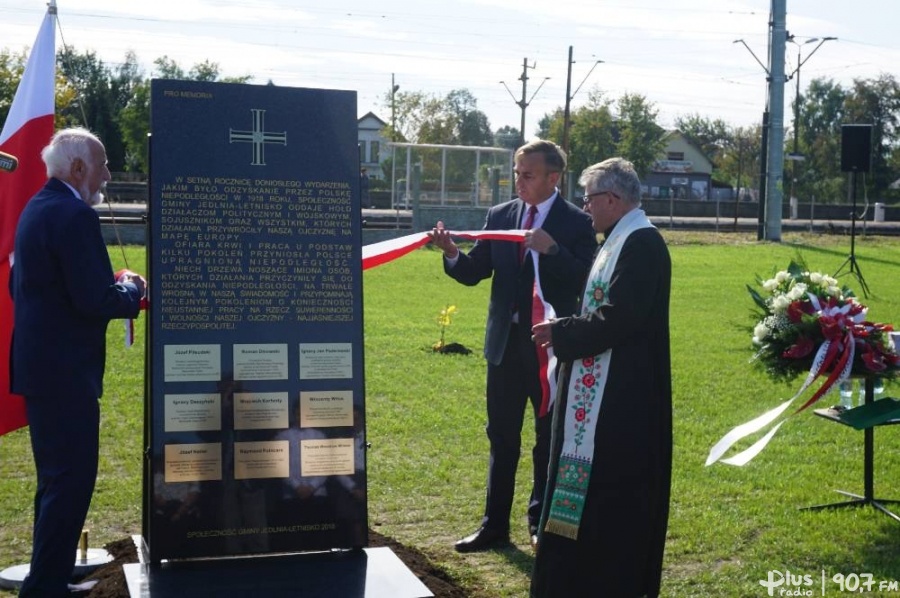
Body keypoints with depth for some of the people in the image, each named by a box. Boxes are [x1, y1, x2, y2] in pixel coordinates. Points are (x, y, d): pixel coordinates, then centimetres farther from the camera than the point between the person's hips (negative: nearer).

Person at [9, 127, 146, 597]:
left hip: (37, 364, 11)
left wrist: (113, 287, 16)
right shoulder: (75, 215, -18)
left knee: (55, 478, 20)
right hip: (65, 371, -11)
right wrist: (132, 290, -4)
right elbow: (95, 299, -24)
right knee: (72, 480, -4)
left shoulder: (36, 209, 13)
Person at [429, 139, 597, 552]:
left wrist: (552, 250, -28)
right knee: (501, 437, 9)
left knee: (549, 438, 10)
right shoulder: (499, 216, 5)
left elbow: (586, 281, -15)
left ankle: (542, 521, 24)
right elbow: (473, 273, 3)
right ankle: (494, 524, 17)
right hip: (506, 342, 4)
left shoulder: (576, 223, -6)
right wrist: (452, 253, -17)